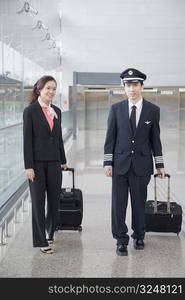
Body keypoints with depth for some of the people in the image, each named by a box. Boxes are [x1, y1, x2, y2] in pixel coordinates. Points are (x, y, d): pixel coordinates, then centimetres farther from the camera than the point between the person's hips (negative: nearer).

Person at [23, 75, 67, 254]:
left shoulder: (57, 111, 10)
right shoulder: (30, 111, -6)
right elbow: (27, 139, -9)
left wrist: (63, 160, 14)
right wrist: (28, 166, -13)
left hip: (54, 162, 5)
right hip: (37, 162, -5)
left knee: (54, 199, 9)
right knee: (38, 201, 4)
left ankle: (49, 232, 31)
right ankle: (41, 240, 13)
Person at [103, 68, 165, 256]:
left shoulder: (153, 110, 1)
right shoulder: (116, 109, 2)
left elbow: (155, 139, 5)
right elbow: (110, 137, 2)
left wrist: (159, 164, 4)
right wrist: (107, 162, -3)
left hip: (142, 164, 0)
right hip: (120, 163, 0)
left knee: (139, 202, 9)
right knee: (119, 203, 2)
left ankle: (139, 236, 28)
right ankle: (121, 239, 14)